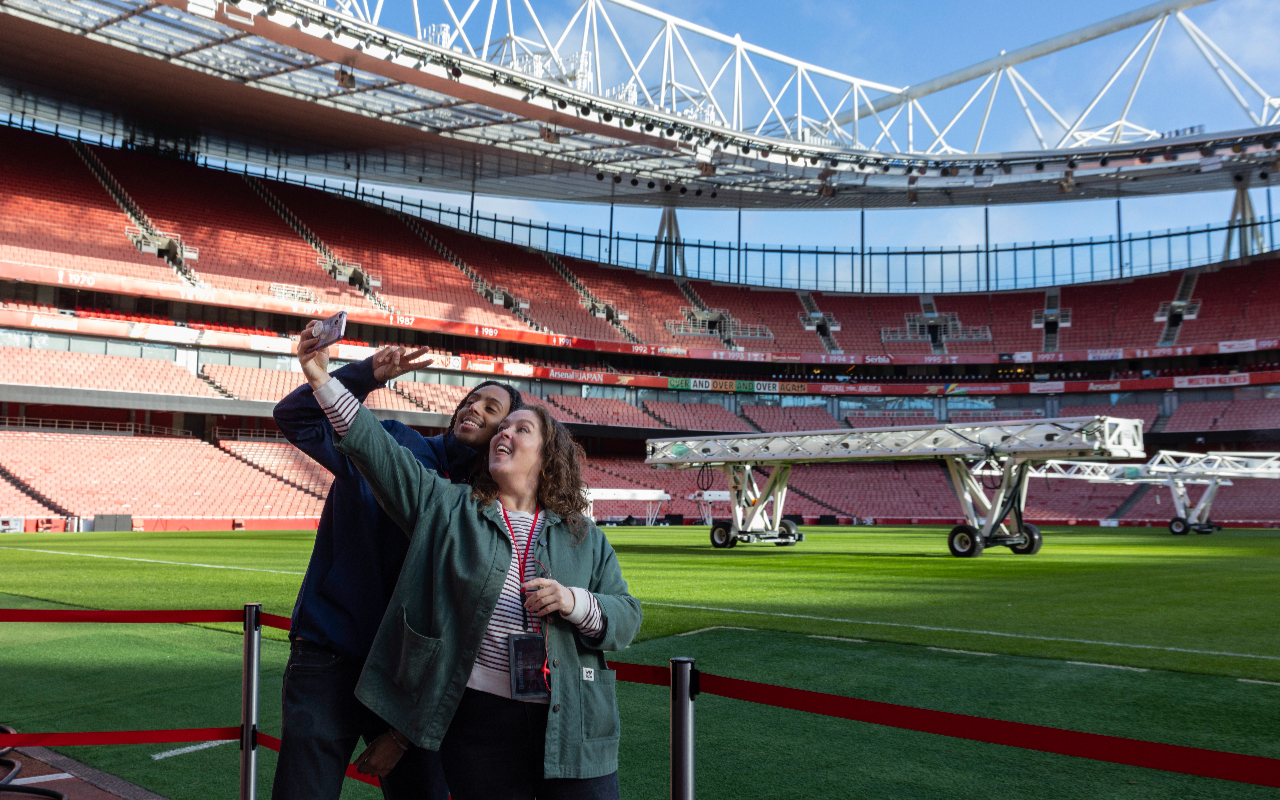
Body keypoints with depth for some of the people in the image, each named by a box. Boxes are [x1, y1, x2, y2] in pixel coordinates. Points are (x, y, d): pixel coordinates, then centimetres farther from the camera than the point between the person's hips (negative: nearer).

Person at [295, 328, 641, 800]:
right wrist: (322, 380, -8)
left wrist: (576, 603, -13)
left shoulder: (585, 538, 9)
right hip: (481, 720, -1)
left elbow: (627, 617, 7)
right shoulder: (447, 507, 6)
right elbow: (374, 447, -1)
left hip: (573, 726, 1)